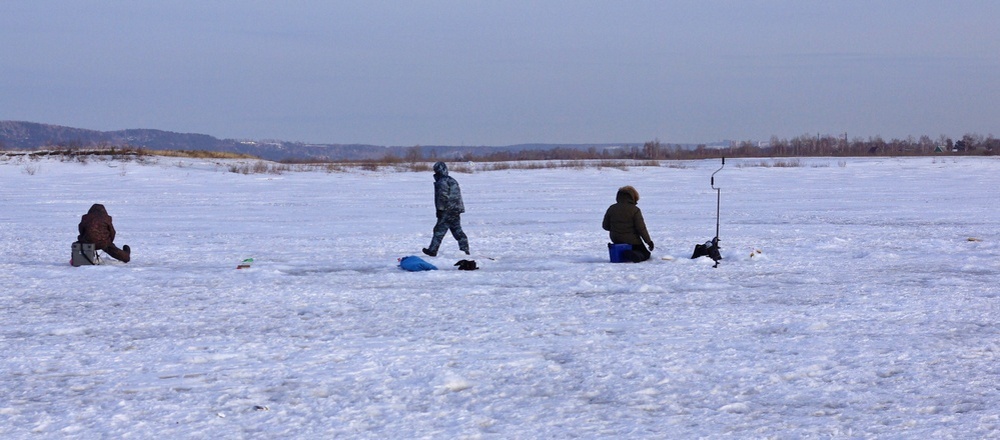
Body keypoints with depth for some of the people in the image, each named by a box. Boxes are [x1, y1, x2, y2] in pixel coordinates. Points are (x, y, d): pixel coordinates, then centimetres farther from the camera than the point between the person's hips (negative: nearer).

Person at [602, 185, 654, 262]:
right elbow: (641, 228, -14)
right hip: (632, 240, -6)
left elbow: (605, 226, 4)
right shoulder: (634, 210, -14)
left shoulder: (611, 209, -2)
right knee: (645, 254, 8)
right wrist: (649, 241, -4)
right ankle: (634, 255, -22)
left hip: (616, 240, 6)